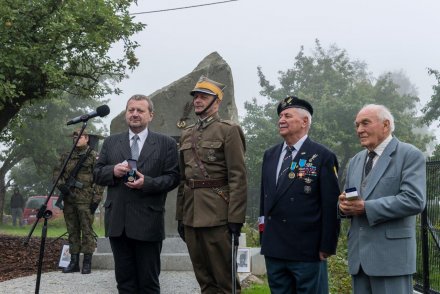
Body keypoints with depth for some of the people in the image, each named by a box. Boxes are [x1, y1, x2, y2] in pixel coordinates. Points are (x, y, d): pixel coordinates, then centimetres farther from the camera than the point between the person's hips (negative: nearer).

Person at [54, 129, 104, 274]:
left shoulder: (94, 156, -1)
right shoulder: (66, 157, 15)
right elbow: (57, 173, 16)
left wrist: (96, 198, -12)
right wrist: (61, 185, -5)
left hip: (85, 200, -5)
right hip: (69, 199, 6)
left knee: (87, 230, -4)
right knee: (72, 231, 9)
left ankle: (87, 263, 1)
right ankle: (74, 262, 15)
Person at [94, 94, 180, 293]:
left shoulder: (166, 143, 4)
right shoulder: (111, 142, 13)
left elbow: (173, 177, -1)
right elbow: (97, 174, 11)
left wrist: (147, 182, -17)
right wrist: (113, 171, -10)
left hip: (148, 222, -3)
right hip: (117, 221, 3)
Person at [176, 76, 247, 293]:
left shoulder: (229, 131, -4)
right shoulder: (186, 134, 16)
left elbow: (238, 177, -10)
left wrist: (235, 218, -15)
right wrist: (180, 216, 14)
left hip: (217, 214, -6)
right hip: (191, 215, 6)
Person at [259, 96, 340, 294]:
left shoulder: (323, 157, -6)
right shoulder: (270, 155, 12)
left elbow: (331, 206, -8)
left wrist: (327, 246, -10)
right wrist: (264, 236, 14)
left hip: (307, 251, -5)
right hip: (273, 250, 5)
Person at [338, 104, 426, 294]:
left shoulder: (410, 155, -5)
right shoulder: (355, 161, 17)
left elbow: (414, 200, -17)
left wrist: (366, 207, -18)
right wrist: (344, 204, -4)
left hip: (391, 255, -6)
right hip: (358, 254, 7)